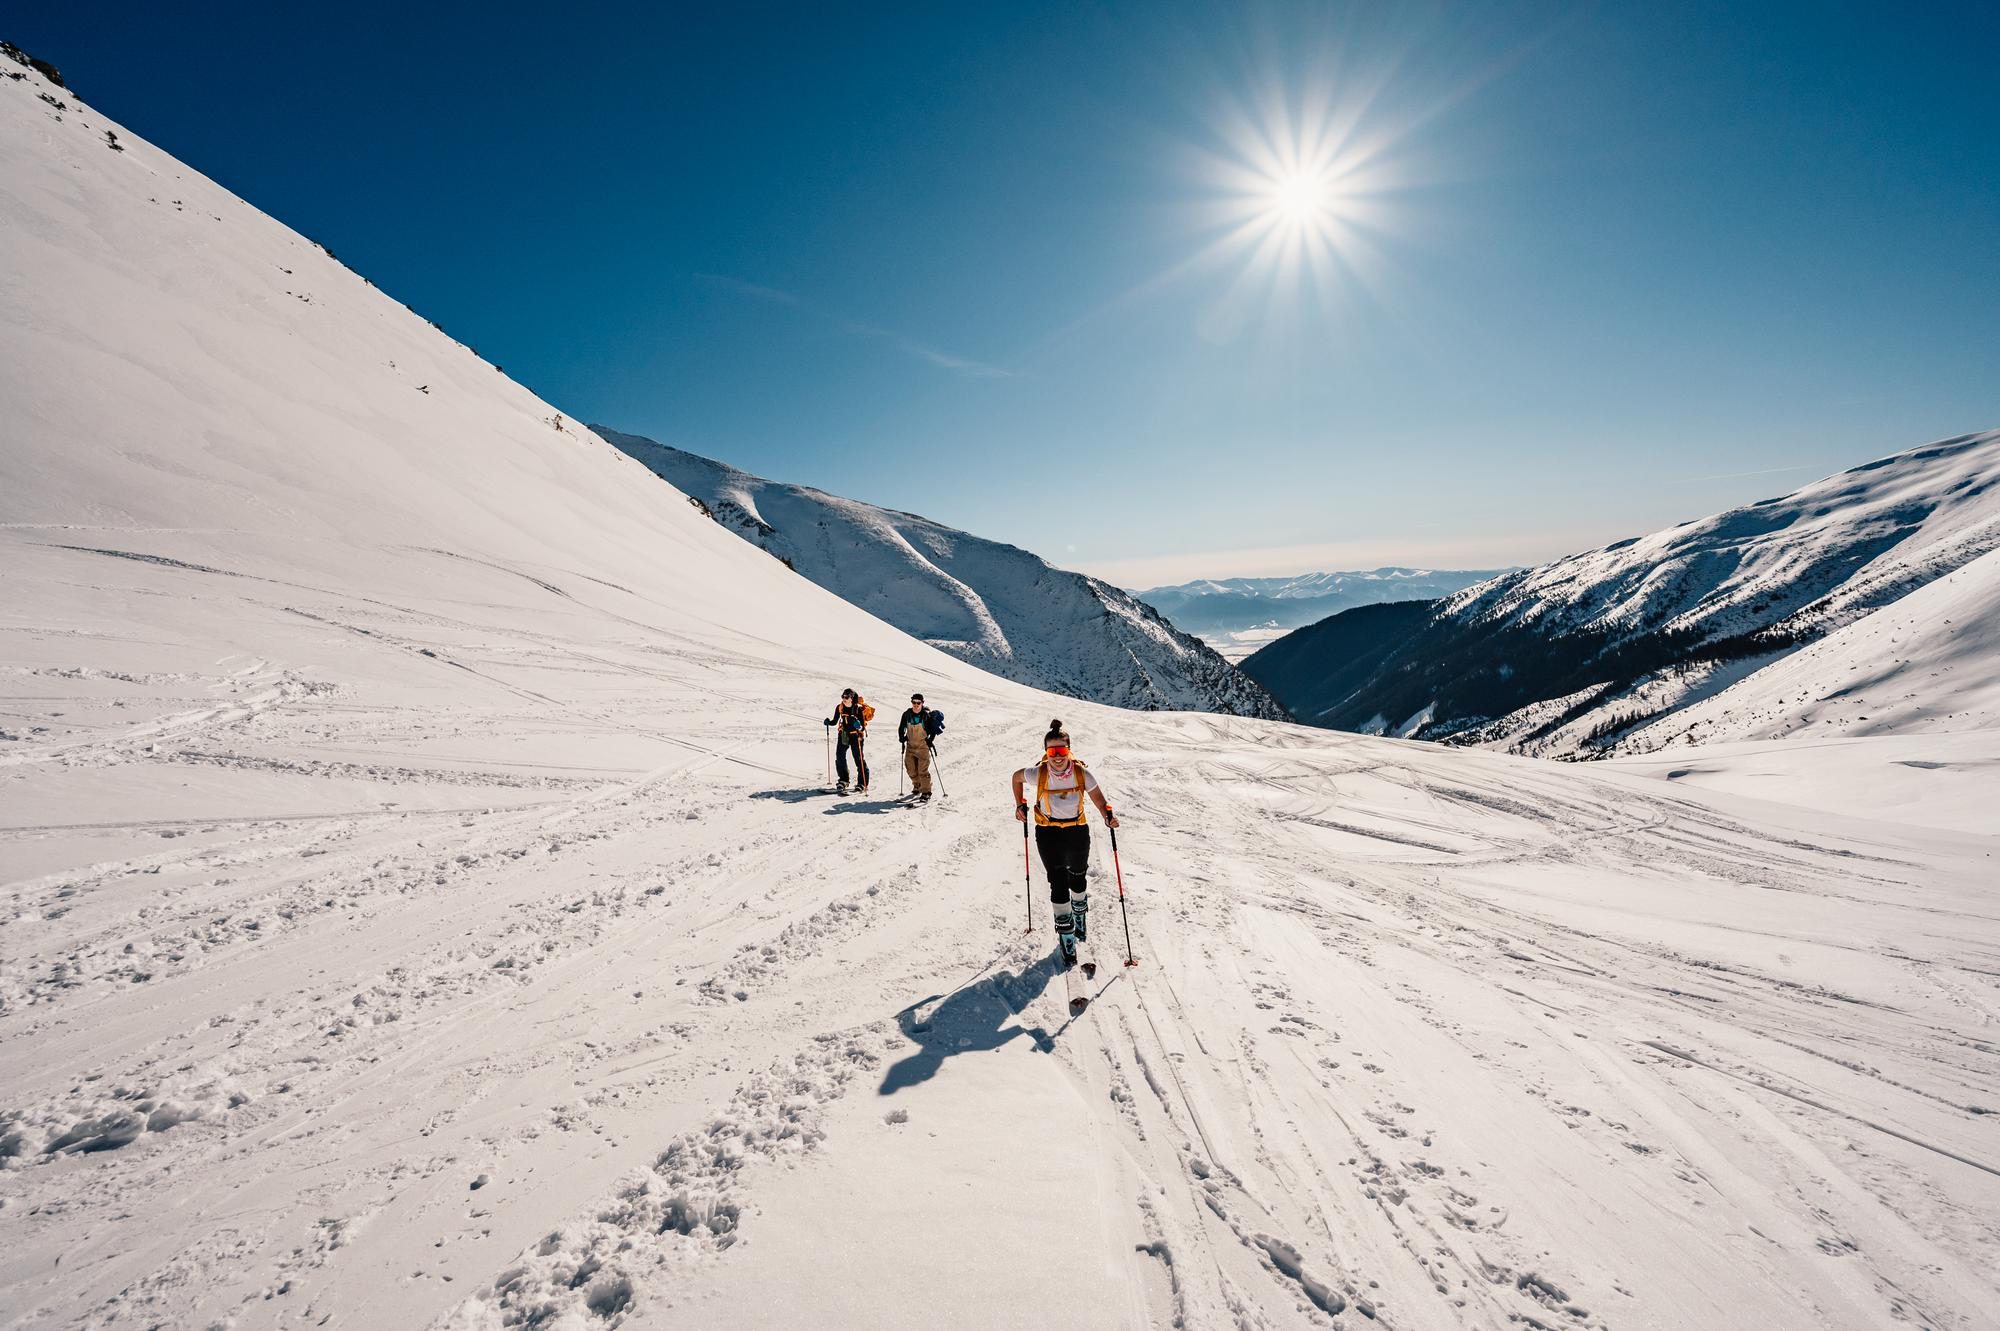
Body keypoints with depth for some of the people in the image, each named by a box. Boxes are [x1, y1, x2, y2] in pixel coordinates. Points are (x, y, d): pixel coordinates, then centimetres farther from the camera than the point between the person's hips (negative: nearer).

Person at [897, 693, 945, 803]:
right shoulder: (907, 714, 0)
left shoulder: (927, 715, -9)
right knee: (911, 769, 11)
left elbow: (933, 729, 1)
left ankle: (926, 793, -5)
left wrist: (930, 740, -7)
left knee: (923, 771, -9)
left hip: (923, 746, -4)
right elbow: (901, 727, 13)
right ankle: (917, 786, 36)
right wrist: (901, 737, 1)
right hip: (910, 746, 4)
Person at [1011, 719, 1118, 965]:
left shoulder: (1081, 773, -17)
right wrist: (1020, 806, 2)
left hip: (1077, 831, 1)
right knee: (1058, 885, -4)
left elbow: (1100, 801, -9)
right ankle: (1066, 936, 12)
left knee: (1077, 880, 20)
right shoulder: (1038, 773, -18)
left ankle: (1080, 916, 49)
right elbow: (1017, 777, 3)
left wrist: (1109, 816, -27)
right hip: (1048, 833, -1)